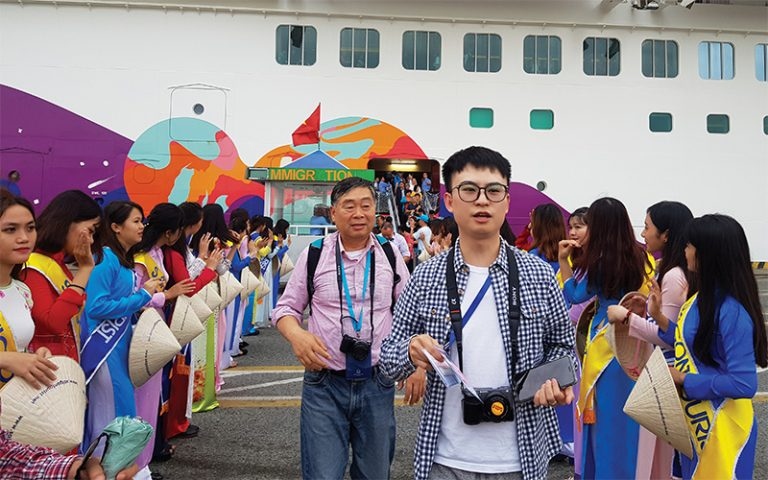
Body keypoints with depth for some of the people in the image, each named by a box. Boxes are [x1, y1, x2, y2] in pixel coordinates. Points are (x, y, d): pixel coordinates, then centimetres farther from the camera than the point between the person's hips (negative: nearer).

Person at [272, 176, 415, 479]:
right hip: (324, 384, -2)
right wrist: (296, 334, -16)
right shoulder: (313, 254, -2)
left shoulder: (391, 256, 2)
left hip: (378, 384, 2)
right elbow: (286, 307, 6)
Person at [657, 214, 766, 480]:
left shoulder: (731, 311, -26)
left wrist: (685, 381, -21)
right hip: (694, 417, 9)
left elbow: (744, 384, -27)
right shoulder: (703, 297, 2)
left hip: (721, 426, -9)